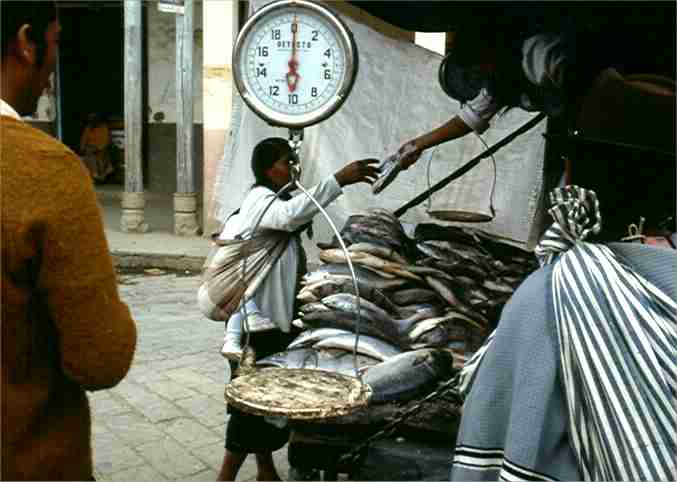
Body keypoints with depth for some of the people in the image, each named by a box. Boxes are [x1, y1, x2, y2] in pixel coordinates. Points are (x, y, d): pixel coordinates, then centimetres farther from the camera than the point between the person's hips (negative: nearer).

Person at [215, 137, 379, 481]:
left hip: (274, 321, 10)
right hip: (256, 323, -10)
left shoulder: (272, 202, 18)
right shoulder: (259, 199, -14)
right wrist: (339, 179, -41)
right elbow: (291, 215, -37)